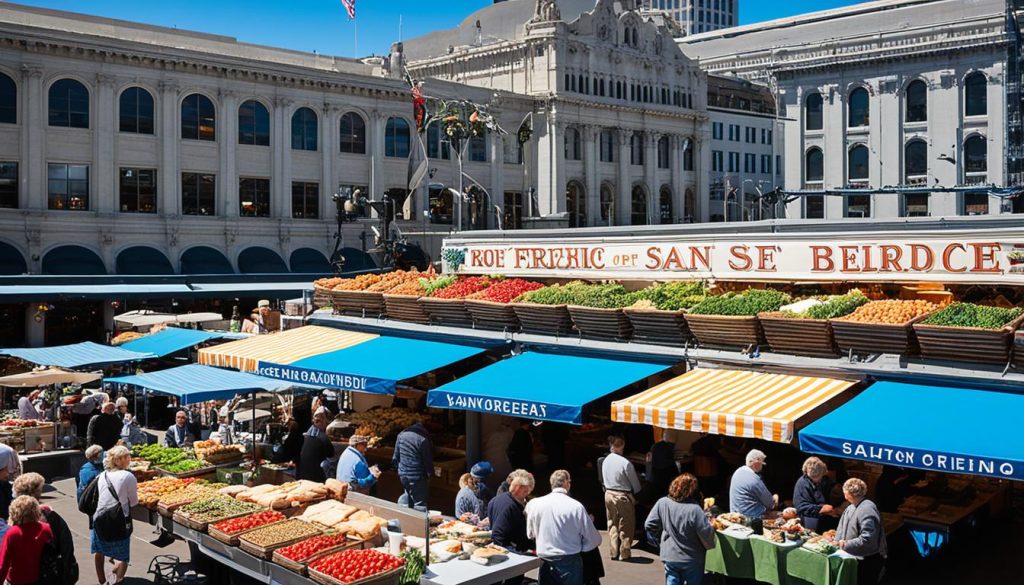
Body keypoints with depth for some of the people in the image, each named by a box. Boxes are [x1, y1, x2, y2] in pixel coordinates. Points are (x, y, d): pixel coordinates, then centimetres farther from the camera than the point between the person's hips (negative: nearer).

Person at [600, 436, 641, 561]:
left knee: (612, 525, 15)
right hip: (623, 496, -6)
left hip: (608, 494, 6)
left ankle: (614, 552, 19)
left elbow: (604, 480, 7)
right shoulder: (625, 463, -21)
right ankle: (625, 554, 14)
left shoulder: (605, 461, -2)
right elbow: (634, 482, -9)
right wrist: (636, 493, 10)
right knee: (625, 527, 8)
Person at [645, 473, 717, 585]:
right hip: (692, 560, -3)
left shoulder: (662, 503, -10)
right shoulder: (695, 510, -24)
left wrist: (659, 543, 13)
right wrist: (711, 545, 1)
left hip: (670, 558, 3)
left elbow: (649, 526, -1)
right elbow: (706, 533, -21)